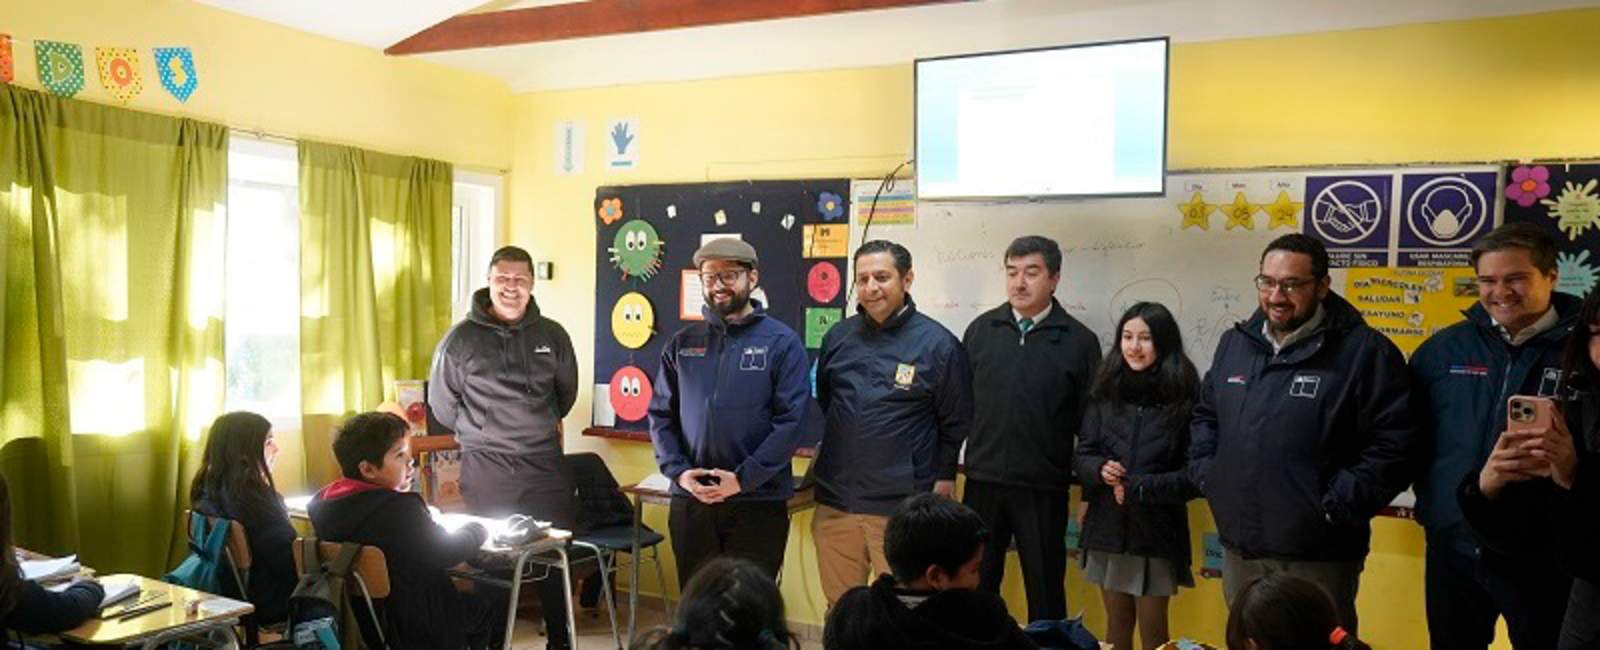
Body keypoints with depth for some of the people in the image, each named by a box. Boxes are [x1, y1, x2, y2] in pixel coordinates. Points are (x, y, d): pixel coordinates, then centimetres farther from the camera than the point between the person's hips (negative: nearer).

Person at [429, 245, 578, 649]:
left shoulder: (552, 336, 4)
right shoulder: (462, 338, -3)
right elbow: (442, 402, 6)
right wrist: (481, 433, 8)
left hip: (546, 466, 2)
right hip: (486, 470, -2)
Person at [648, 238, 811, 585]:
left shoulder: (781, 342, -4)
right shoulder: (682, 343, 9)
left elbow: (791, 421, -10)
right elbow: (661, 414, 9)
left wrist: (743, 479, -16)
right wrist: (677, 471, -6)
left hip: (758, 503, -3)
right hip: (689, 500, 4)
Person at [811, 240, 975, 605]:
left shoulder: (938, 344, -6)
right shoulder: (838, 337, 6)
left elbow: (955, 424, 2)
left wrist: (943, 477, 1)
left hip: (902, 507, -4)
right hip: (835, 502, 4)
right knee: (839, 609, 16)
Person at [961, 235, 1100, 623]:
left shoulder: (1079, 341, -2)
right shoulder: (981, 329, 5)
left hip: (1044, 489, -2)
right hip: (982, 482, 2)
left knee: (1046, 592, 11)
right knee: (975, 588, 13)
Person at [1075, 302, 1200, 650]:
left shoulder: (1184, 397, -10)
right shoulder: (1105, 392, 3)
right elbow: (1083, 455, 6)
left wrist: (1140, 488, -17)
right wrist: (1101, 469, -16)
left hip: (1156, 530, -3)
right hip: (1107, 527, 4)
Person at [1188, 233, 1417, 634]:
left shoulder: (1365, 352, -11)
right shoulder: (1235, 343, 9)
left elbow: (1394, 445, -14)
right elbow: (1206, 414, 22)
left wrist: (1336, 507, -17)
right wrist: (1207, 474, 9)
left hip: (1318, 558, -5)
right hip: (1238, 548, 6)